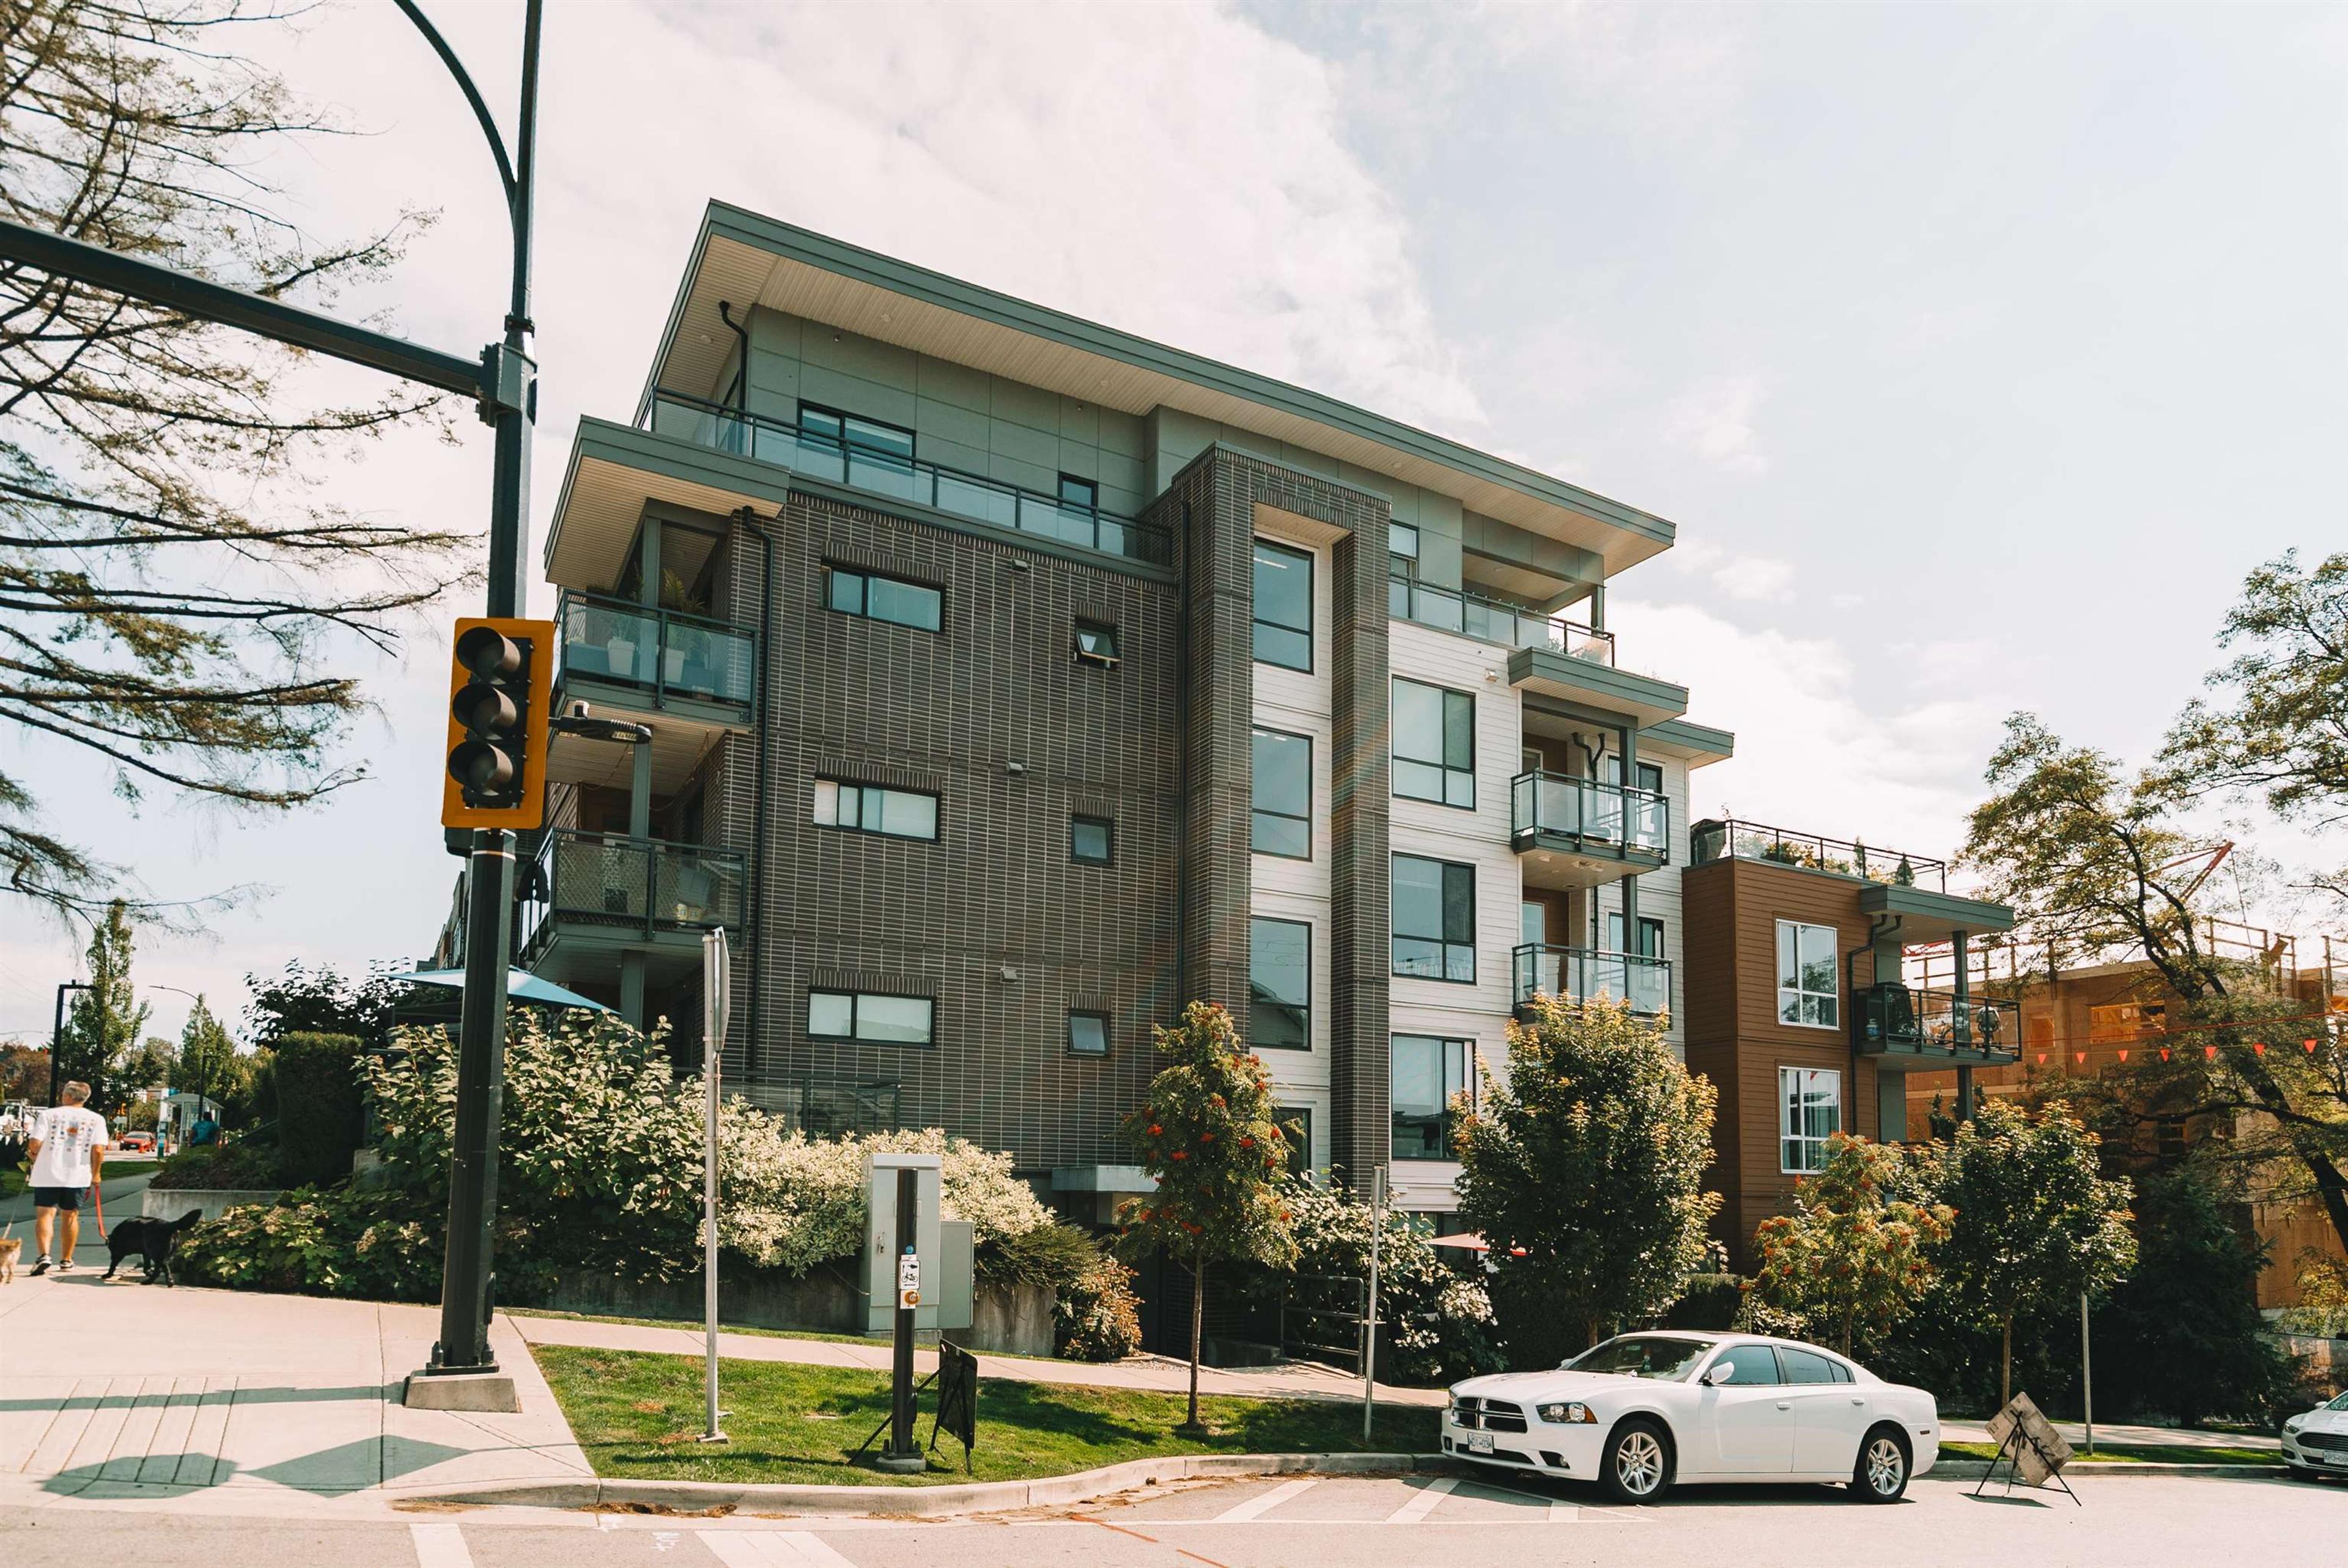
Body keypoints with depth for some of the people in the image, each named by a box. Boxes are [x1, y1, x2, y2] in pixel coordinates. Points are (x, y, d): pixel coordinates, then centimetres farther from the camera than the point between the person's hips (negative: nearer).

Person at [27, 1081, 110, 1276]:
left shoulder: (48, 1115, -3)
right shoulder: (96, 1119, 0)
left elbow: (35, 1144, -11)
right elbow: (98, 1150, -8)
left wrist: (36, 1158, 12)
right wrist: (95, 1174, 5)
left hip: (47, 1174, -2)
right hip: (78, 1176, 2)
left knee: (45, 1214, 2)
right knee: (71, 1216, 13)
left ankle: (44, 1255, -18)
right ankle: (66, 1261, 18)